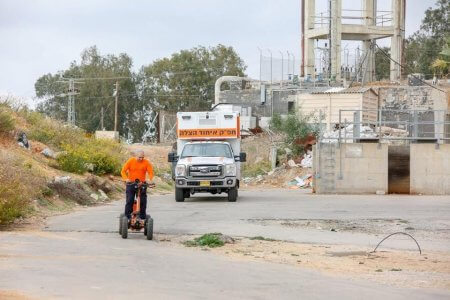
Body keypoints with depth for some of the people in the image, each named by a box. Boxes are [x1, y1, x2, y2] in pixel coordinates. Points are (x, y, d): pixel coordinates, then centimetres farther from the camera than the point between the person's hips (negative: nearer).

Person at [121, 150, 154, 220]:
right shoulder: (130, 161, -4)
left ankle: (142, 217, 7)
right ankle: (127, 216, -1)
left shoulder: (146, 162, -2)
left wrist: (151, 179, -23)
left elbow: (150, 172, -3)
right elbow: (123, 171, -4)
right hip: (131, 183, -1)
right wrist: (126, 179, -22)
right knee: (129, 201, -6)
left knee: (143, 201, -2)